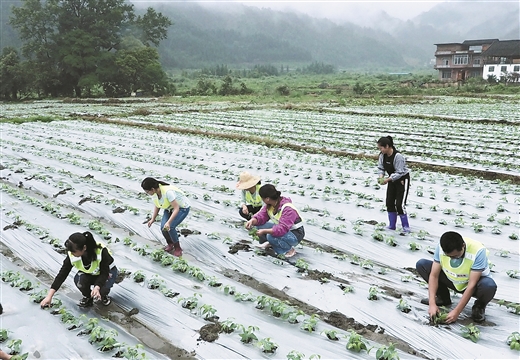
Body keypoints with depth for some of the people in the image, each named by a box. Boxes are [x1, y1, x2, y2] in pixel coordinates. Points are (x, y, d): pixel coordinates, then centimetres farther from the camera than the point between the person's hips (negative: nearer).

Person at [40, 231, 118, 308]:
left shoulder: (101, 251, -37)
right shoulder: (72, 256, -26)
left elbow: (104, 273, -30)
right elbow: (62, 274, -20)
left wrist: (97, 288, -48)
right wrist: (49, 296, -22)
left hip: (108, 271, -3)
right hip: (89, 273, 4)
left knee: (100, 292, -32)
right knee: (78, 279, -30)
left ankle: (104, 296, 5)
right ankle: (87, 298, -1)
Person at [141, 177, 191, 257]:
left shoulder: (168, 192, -37)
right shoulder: (154, 193, -14)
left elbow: (176, 208, -35)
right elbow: (157, 205, 4)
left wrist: (169, 222, -42)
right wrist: (153, 219, -6)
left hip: (182, 208, -7)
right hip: (169, 208, 7)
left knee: (170, 227, -24)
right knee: (163, 227, -13)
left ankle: (177, 248, 0)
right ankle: (170, 244, 16)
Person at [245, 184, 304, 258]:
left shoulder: (287, 209, -31)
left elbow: (282, 229, -38)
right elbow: (261, 216, -6)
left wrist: (264, 231, -43)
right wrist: (252, 221, -27)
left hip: (295, 234, -8)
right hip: (281, 229, 8)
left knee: (271, 236, -33)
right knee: (259, 225, -7)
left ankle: (289, 249, -10)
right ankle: (269, 243, 16)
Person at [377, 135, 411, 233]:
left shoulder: (398, 156, -30)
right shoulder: (382, 155, -9)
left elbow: (399, 173, -26)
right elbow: (381, 167, 1)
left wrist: (388, 179, -31)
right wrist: (381, 176, -18)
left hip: (402, 179, -7)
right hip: (392, 179, 7)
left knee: (400, 204, -11)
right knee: (389, 203, 7)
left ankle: (406, 226, 3)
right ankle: (392, 225, 19)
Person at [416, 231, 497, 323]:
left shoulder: (478, 251, -33)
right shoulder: (441, 247, -23)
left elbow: (472, 285, -32)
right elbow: (434, 275, -19)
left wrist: (456, 312, -33)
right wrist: (432, 304, -29)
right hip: (453, 281, 4)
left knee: (489, 286, -40)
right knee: (421, 264, -14)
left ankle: (479, 306, -2)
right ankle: (443, 298, 7)